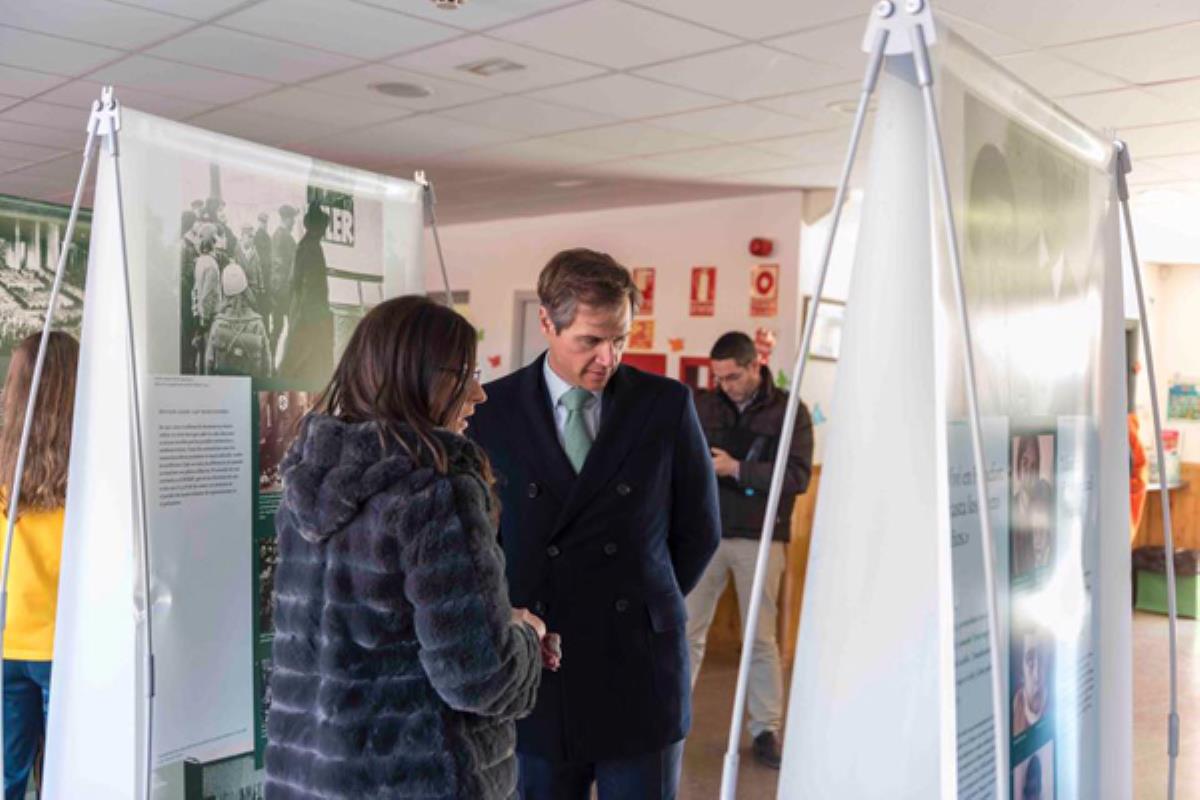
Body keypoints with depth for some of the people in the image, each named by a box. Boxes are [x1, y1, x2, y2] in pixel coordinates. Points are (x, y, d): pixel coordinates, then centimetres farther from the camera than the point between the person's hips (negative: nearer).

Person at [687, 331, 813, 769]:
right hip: (706, 533, 2)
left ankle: (766, 730, 17)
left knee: (761, 638, 6)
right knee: (687, 630, 4)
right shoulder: (703, 406, 6)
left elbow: (799, 476, -12)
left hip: (760, 538, -2)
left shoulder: (789, 411, -3)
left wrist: (737, 469, -19)